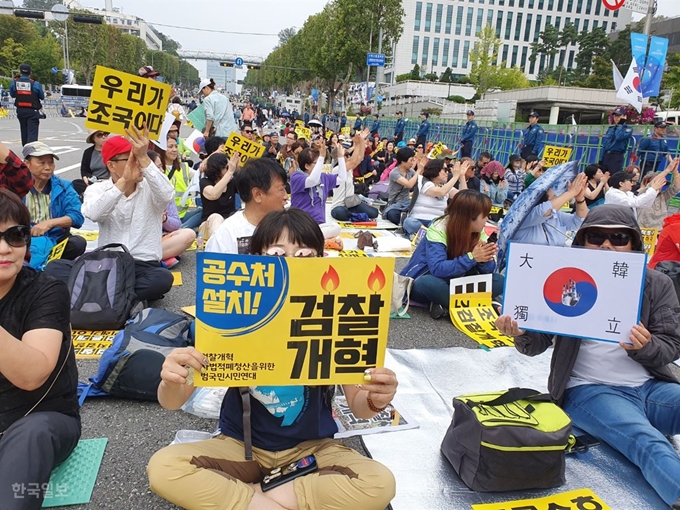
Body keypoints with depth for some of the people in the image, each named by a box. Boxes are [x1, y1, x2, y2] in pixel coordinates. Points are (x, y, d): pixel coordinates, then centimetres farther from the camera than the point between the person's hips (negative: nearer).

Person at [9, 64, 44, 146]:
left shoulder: (14, 82, -2)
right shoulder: (35, 84, -12)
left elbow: (12, 95, 11)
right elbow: (42, 97, -3)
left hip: (20, 110, 4)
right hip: (32, 111, -4)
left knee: (24, 131, 21)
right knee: (32, 132, -9)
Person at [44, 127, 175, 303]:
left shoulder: (151, 187, 1)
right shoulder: (98, 189, 3)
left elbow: (167, 195, -24)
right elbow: (93, 214, -20)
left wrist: (144, 157, -31)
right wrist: (124, 181, -28)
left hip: (144, 266, -2)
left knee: (163, 278, -35)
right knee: (55, 268, -20)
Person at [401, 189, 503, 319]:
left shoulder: (478, 232, -6)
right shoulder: (438, 229, -24)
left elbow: (489, 269, -7)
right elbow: (437, 269, -35)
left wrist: (484, 260, -30)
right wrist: (471, 258, -40)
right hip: (425, 280, -6)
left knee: (499, 281, -14)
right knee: (428, 283, -41)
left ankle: (446, 305, -22)